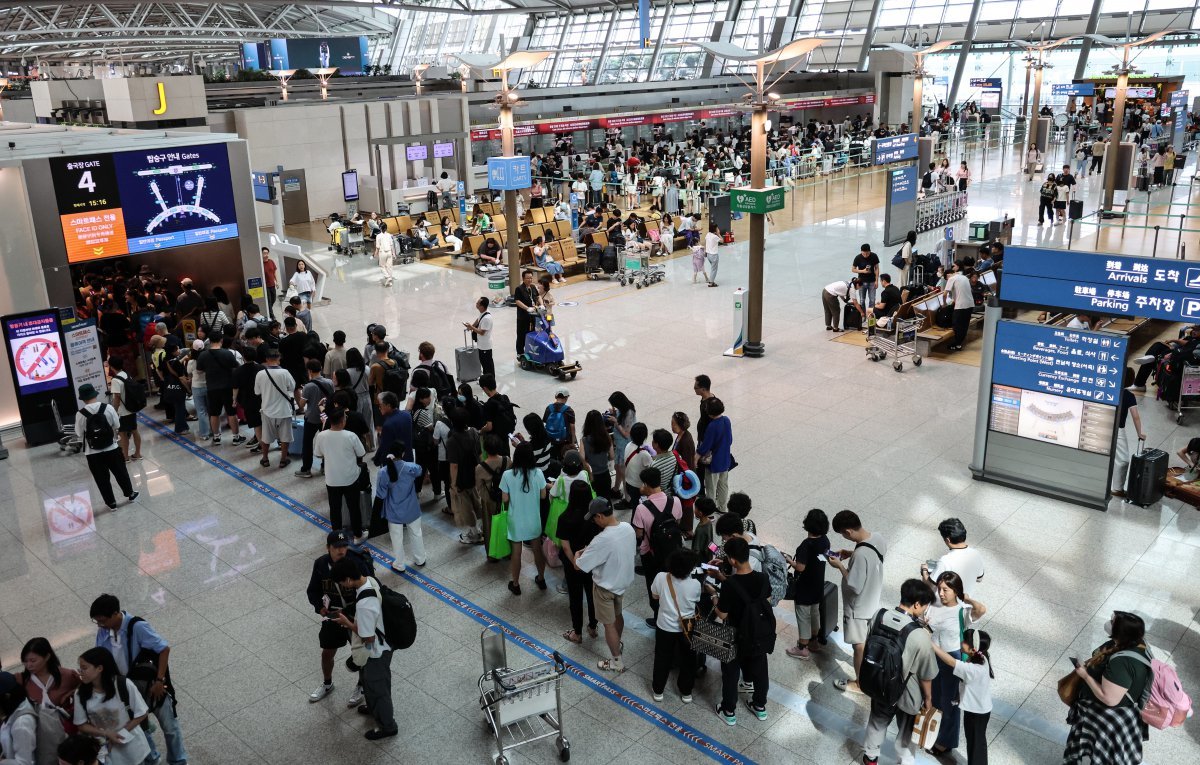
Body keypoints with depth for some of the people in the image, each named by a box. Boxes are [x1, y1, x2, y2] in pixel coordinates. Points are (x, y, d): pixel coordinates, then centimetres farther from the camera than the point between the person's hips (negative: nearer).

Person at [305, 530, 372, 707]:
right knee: (327, 653, 18)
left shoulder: (357, 563, -26)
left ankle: (361, 686, 40)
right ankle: (327, 684, 47)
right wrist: (320, 607, -18)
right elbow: (313, 591, 0)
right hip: (332, 615, 3)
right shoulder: (320, 564, -13)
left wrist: (351, 613, -26)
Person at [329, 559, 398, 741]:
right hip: (380, 646, 9)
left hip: (376, 652, -9)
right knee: (369, 681, 32)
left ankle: (387, 726, 37)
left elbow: (368, 637, -29)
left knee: (377, 686, 15)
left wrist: (347, 623, -17)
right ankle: (375, 708, 57)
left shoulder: (364, 604, -40)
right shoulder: (370, 580, -12)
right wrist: (353, 618, 1)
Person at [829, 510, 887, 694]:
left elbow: (855, 587, -31)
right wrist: (851, 554, 1)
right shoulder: (878, 539, -12)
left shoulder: (860, 555, -38)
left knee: (859, 646, 14)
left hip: (858, 607, -8)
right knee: (868, 640, 29)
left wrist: (840, 566, -20)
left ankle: (859, 683, 34)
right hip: (872, 601, 8)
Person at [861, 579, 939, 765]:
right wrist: (928, 698, 1)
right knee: (906, 732, 23)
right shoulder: (920, 636, -33)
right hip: (906, 694, -5)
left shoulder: (879, 616, -18)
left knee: (878, 721, 31)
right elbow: (926, 676, -18)